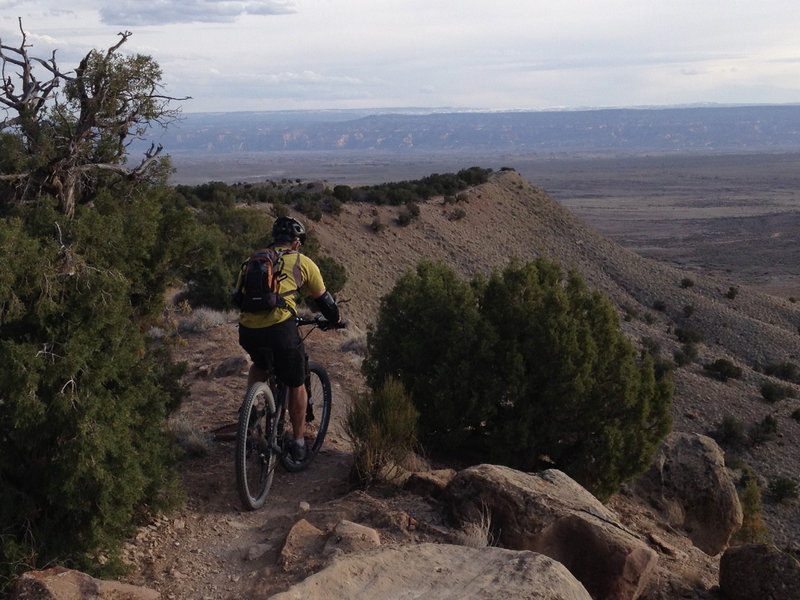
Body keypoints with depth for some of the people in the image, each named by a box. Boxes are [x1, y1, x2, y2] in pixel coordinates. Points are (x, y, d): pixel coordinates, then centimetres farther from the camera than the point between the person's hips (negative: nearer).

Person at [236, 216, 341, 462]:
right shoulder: (302, 262, 12)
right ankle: (298, 442, 24)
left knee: (260, 364, 37)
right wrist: (336, 319, 39)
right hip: (280, 328, -4)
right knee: (296, 385, 17)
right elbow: (323, 299, 20)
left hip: (247, 331, 4)